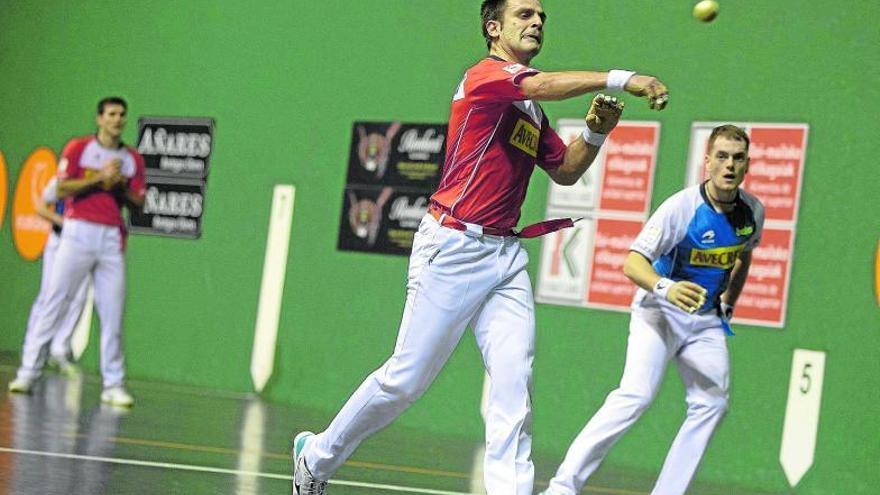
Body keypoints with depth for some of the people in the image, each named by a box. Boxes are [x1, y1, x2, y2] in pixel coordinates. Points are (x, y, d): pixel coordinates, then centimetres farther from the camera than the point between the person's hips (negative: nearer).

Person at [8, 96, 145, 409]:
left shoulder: (133, 159, 11)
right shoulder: (78, 148, 3)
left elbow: (138, 203, 11)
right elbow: (62, 189, -5)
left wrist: (121, 187, -7)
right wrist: (99, 177, -12)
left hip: (112, 239, 3)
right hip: (78, 233, -2)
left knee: (113, 314, -1)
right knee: (54, 304, -3)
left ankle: (113, 385, 2)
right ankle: (28, 373, 2)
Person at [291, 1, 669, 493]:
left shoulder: (532, 111, 18)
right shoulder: (484, 75, -8)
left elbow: (565, 171, 23)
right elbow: (545, 84, -26)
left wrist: (595, 133, 5)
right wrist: (619, 79, -32)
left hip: (506, 254, 8)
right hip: (453, 248, -8)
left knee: (515, 380, -7)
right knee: (407, 379, 0)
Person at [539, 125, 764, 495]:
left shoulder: (752, 210, -3)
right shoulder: (681, 207, -22)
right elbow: (633, 263, -28)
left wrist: (729, 302, 15)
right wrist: (665, 287, -47)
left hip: (707, 320, 7)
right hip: (660, 311, -7)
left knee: (712, 405, -3)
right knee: (636, 395, -23)